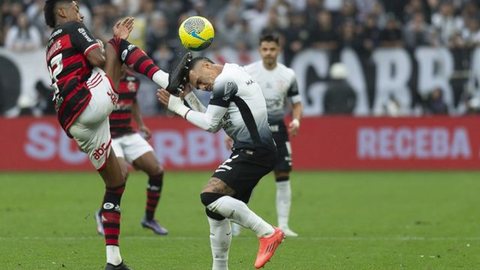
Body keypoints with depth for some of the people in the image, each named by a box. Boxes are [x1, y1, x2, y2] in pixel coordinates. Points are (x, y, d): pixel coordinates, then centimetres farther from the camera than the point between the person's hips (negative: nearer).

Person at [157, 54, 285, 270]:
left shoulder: (224, 81, -10)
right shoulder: (232, 77, 21)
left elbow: (210, 124, -6)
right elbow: (212, 123, 24)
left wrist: (178, 108, 5)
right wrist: (188, 94, 20)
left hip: (253, 151, -11)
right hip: (251, 152, 11)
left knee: (210, 196, -21)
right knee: (216, 209, 12)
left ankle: (267, 233, -20)